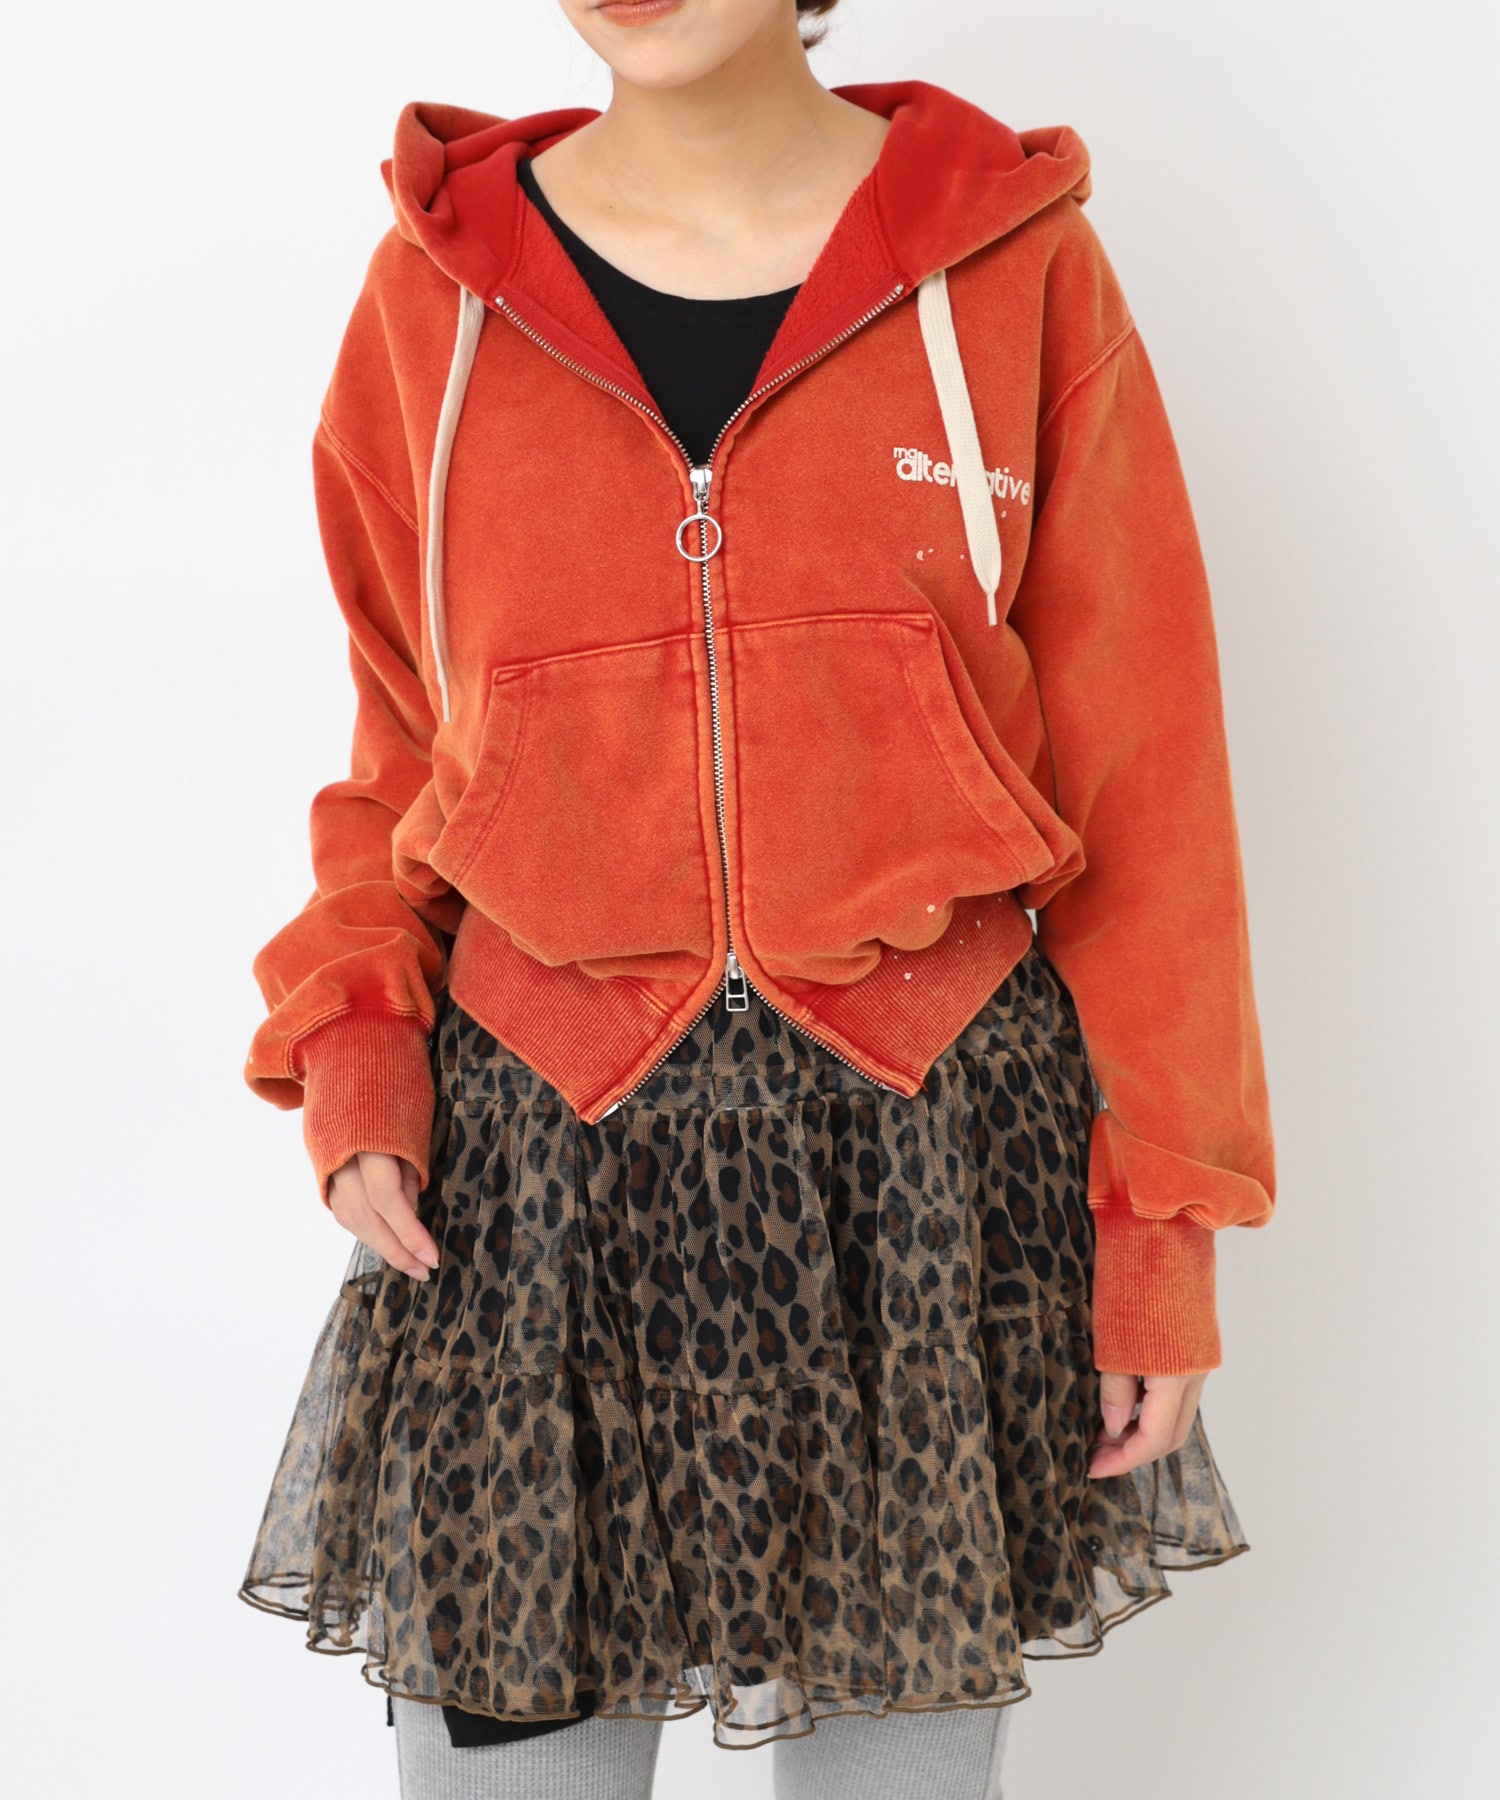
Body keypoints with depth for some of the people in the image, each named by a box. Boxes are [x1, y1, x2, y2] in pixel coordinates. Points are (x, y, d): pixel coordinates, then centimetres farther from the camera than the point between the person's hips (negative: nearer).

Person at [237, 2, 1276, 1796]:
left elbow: (1139, 773, 1)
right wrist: (354, 1045, -4)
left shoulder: (1017, 270, -2)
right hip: (532, 1136, 1)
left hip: (937, 1132, 0)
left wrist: (1167, 1209, 0)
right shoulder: (435, 285, 3)